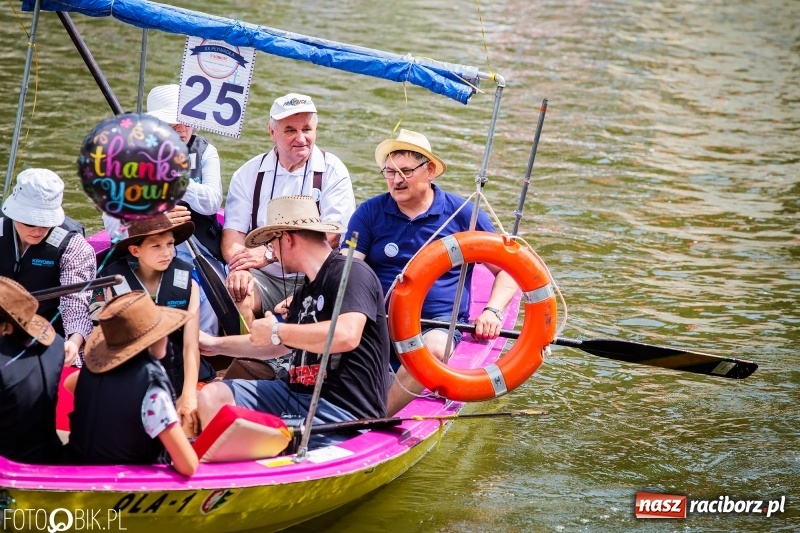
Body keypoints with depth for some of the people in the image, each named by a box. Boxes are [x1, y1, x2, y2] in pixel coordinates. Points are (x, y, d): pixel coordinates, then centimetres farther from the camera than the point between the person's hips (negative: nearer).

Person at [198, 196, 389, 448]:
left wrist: (277, 331, -16)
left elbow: (346, 335, -28)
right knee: (212, 396, -1)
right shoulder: (306, 291, 21)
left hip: (343, 410, -10)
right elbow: (276, 347, 36)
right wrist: (216, 344, 38)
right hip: (298, 394, 10)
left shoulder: (350, 273, -10)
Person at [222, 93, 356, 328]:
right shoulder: (249, 174, 8)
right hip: (265, 280, 2)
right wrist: (240, 268, -24)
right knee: (235, 294, -29)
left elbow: (331, 236, -10)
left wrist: (270, 253, -21)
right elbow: (233, 231, 0)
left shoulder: (332, 171, 1)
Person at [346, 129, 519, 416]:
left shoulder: (462, 214, 6)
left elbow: (509, 269, 10)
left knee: (434, 348, -38)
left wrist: (492, 311, -7)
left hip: (437, 325, -1)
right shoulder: (369, 212, 9)